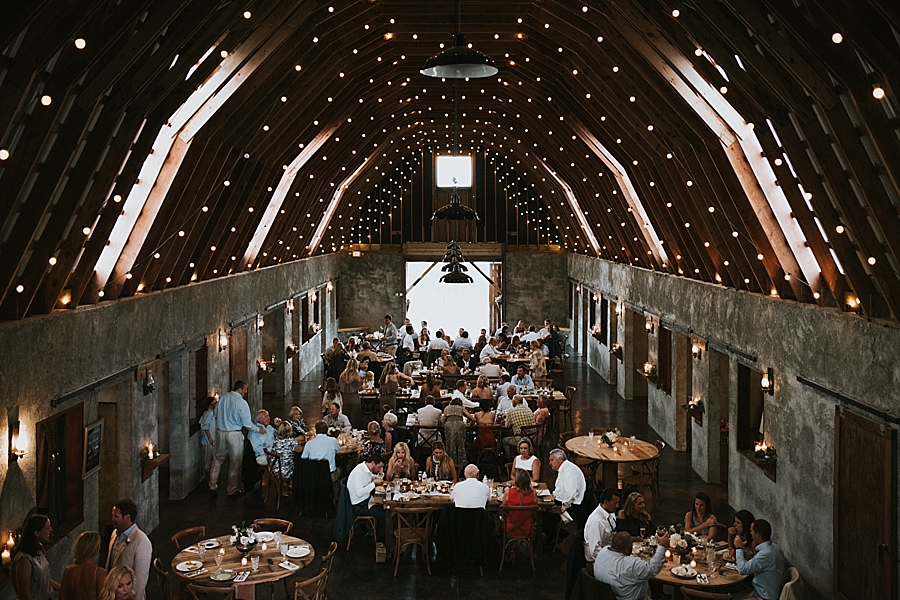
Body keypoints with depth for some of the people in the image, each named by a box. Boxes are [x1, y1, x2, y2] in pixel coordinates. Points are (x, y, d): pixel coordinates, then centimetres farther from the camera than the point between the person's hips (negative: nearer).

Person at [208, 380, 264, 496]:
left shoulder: (222, 399, 0)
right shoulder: (242, 403, -16)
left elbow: (216, 414, 11)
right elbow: (246, 423, -13)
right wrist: (258, 429, 2)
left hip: (220, 432, 5)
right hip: (234, 434, -5)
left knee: (218, 459, 16)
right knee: (235, 462, 7)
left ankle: (212, 486, 20)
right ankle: (232, 489, 14)